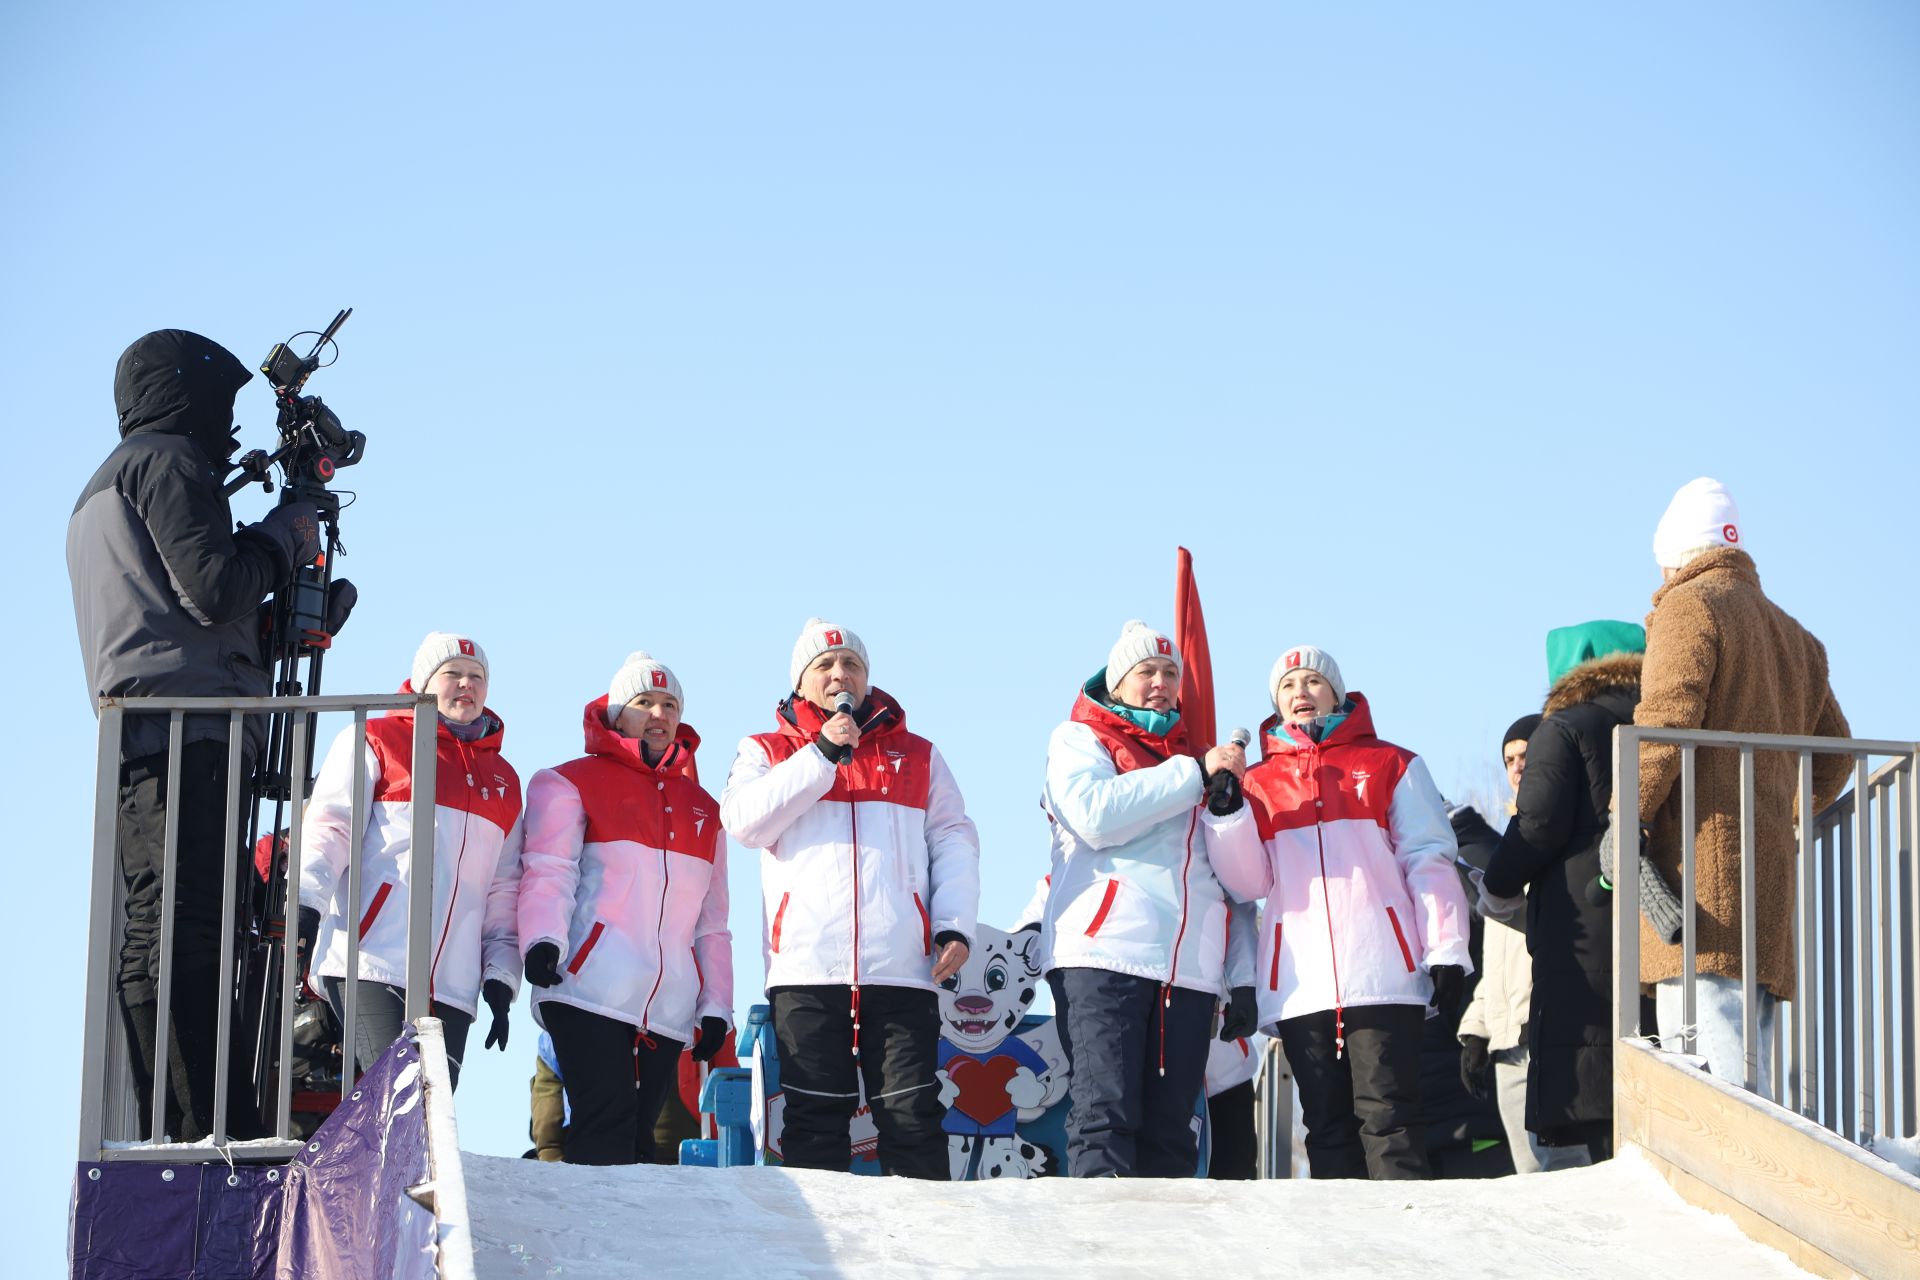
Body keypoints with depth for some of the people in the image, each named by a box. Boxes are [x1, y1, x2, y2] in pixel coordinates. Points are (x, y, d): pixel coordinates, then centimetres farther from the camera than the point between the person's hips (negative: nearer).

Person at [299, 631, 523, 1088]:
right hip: (371, 965, -5)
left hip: (453, 985, 5)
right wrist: (308, 900, -18)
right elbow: (328, 829, 0)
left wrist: (501, 977, 13)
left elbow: (503, 891, 24)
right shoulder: (375, 742, 10)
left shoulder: (503, 779, 25)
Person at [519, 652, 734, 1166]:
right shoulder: (571, 783, 7)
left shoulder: (702, 809, 22)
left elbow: (711, 922, 23)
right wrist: (542, 940, -23)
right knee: (606, 1123, -18)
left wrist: (715, 1004, 16)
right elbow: (548, 873, -5)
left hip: (669, 1009, 5)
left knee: (638, 1137, 4)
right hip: (588, 992, -5)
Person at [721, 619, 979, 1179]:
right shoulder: (768, 751, 17)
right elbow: (743, 821, -2)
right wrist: (822, 754, -4)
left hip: (902, 968, 1)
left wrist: (954, 924, -3)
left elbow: (954, 840, 13)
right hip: (806, 970, -1)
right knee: (814, 1123, -3)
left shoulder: (916, 755, 21)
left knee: (913, 1119, -6)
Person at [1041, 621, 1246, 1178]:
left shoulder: (1193, 755, 25)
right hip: (1104, 956, -5)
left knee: (1169, 1131, 0)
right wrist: (1195, 775, -8)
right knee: (1106, 1116, -16)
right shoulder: (1079, 739, 12)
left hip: (1189, 966, 5)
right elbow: (1095, 814, -10)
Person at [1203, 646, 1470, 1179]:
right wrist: (1226, 811, -6)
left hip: (1383, 975, -2)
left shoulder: (1391, 766, 14)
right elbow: (1248, 883, 8)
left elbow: (1429, 860, 9)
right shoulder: (1259, 783, 18)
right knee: (1327, 1124, 1)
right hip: (1300, 986, 2)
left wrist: (1446, 950, -1)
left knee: (1387, 1117, -11)